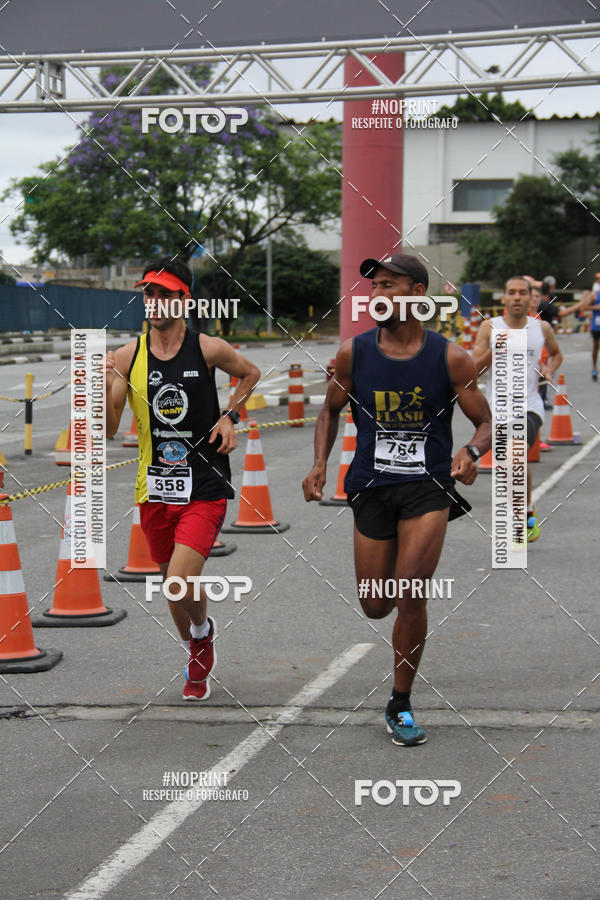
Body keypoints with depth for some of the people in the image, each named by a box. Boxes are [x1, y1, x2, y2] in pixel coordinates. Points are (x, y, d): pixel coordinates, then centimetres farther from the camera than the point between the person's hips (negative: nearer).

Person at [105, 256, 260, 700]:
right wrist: (104, 384, -20)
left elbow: (251, 373, 15)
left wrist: (230, 417, 1)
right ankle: (198, 658, 41)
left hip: (205, 487, -3)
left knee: (180, 584, -17)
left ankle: (203, 630, 17)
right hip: (155, 489, 3)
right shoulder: (127, 357, -2)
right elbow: (108, 429, -4)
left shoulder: (208, 350, -6)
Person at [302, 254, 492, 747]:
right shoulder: (353, 353, -2)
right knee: (375, 607, 7)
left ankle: (401, 705, 3)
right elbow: (331, 411, 13)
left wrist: (471, 452, -22)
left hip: (429, 488, -2)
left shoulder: (451, 358, -7)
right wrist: (320, 464, -3)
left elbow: (486, 423, 0)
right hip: (371, 487, 3)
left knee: (410, 593, -15)